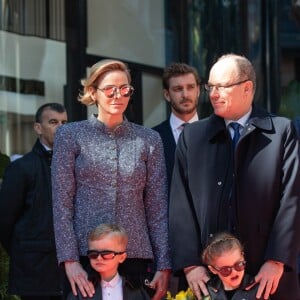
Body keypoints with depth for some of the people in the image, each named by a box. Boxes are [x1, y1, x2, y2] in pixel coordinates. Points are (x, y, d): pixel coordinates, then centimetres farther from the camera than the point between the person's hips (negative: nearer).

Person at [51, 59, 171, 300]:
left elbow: (157, 207, 7)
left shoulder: (149, 140, 8)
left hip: (135, 254, 2)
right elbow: (62, 203, -1)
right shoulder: (70, 135, 3)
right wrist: (69, 260, -10)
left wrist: (164, 266, 0)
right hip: (85, 254, -1)